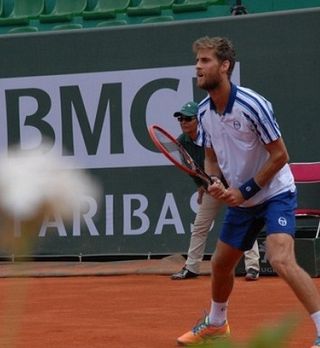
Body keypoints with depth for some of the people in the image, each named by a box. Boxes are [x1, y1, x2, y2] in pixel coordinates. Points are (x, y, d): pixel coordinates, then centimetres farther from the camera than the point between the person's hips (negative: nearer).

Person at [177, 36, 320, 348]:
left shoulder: (252, 105, -23)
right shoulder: (204, 112, -2)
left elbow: (279, 156, -19)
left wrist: (245, 190, -19)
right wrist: (215, 182, -10)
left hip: (274, 194, -7)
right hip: (240, 200, 8)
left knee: (281, 261, -27)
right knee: (220, 264, 18)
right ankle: (215, 323, 43)